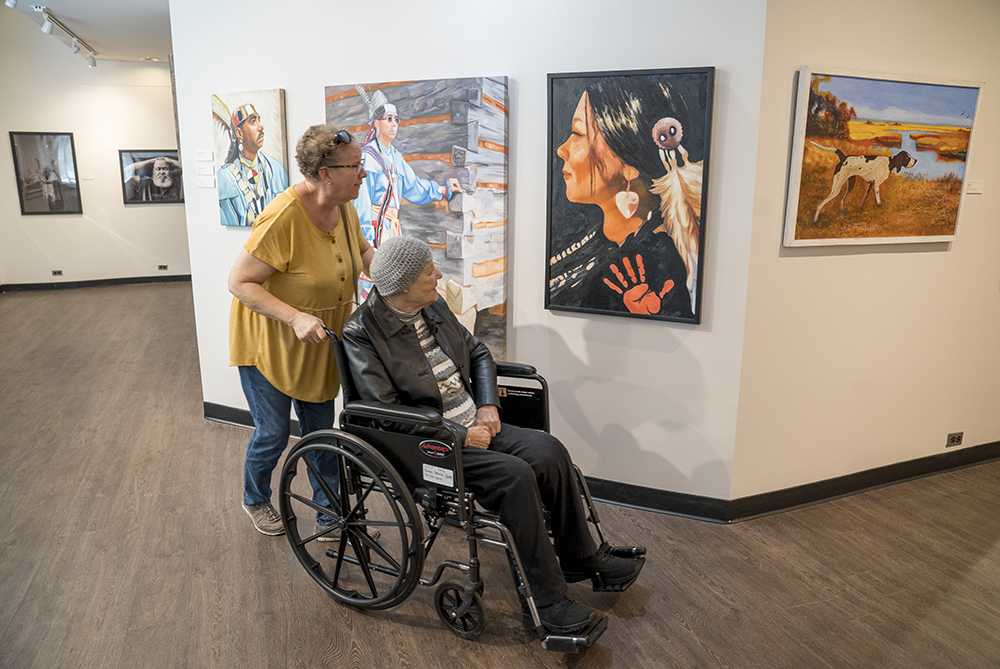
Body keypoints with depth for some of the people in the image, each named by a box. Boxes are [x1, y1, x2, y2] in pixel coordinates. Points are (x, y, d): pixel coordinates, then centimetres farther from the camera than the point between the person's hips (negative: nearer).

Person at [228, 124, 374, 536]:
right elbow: (239, 282, -25)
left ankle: (331, 519, 28)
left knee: (321, 433, 13)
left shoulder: (343, 208, -5)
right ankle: (256, 499, 39)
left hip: (316, 348, 6)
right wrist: (295, 317, -35)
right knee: (273, 433, 7)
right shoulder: (283, 218, -29)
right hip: (268, 344, -6)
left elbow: (362, 251, 13)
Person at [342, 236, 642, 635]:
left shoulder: (433, 305, 8)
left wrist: (487, 406, 2)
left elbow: (478, 353, 19)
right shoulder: (360, 333, -14)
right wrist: (459, 434, -18)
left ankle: (580, 558, 6)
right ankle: (544, 602, -14)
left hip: (473, 425, 7)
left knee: (548, 451, -13)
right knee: (515, 475, -26)